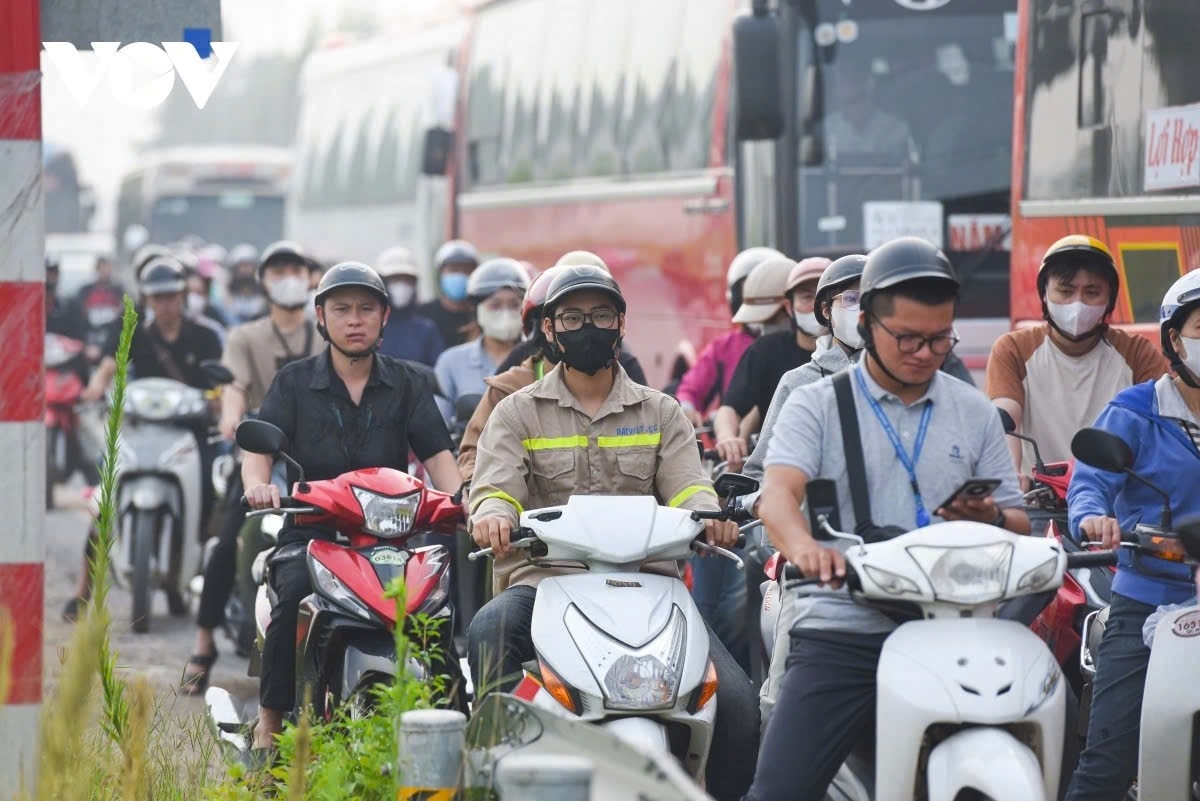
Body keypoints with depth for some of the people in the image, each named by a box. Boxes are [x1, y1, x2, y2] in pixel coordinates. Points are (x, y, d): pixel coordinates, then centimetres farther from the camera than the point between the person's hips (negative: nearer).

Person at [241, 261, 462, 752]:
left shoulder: (405, 384, 15)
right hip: (311, 529, -1)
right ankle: (270, 718, -21)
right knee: (295, 590, -33)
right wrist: (258, 485, -26)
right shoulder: (295, 381, 10)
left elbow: (437, 454, 6)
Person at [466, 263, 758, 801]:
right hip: (543, 579, -1)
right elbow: (496, 484, -1)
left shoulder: (660, 413, 19)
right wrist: (492, 514, -27)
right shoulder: (518, 413, 15)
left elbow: (686, 487, 5)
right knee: (489, 632, -37)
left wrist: (709, 517, -21)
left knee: (736, 704, -20)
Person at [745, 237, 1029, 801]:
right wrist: (804, 547, -35)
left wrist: (991, 519, -10)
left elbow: (1020, 526, 15)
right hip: (841, 632, -2)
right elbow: (777, 495, -12)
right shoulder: (816, 405, 6)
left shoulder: (975, 414, 15)